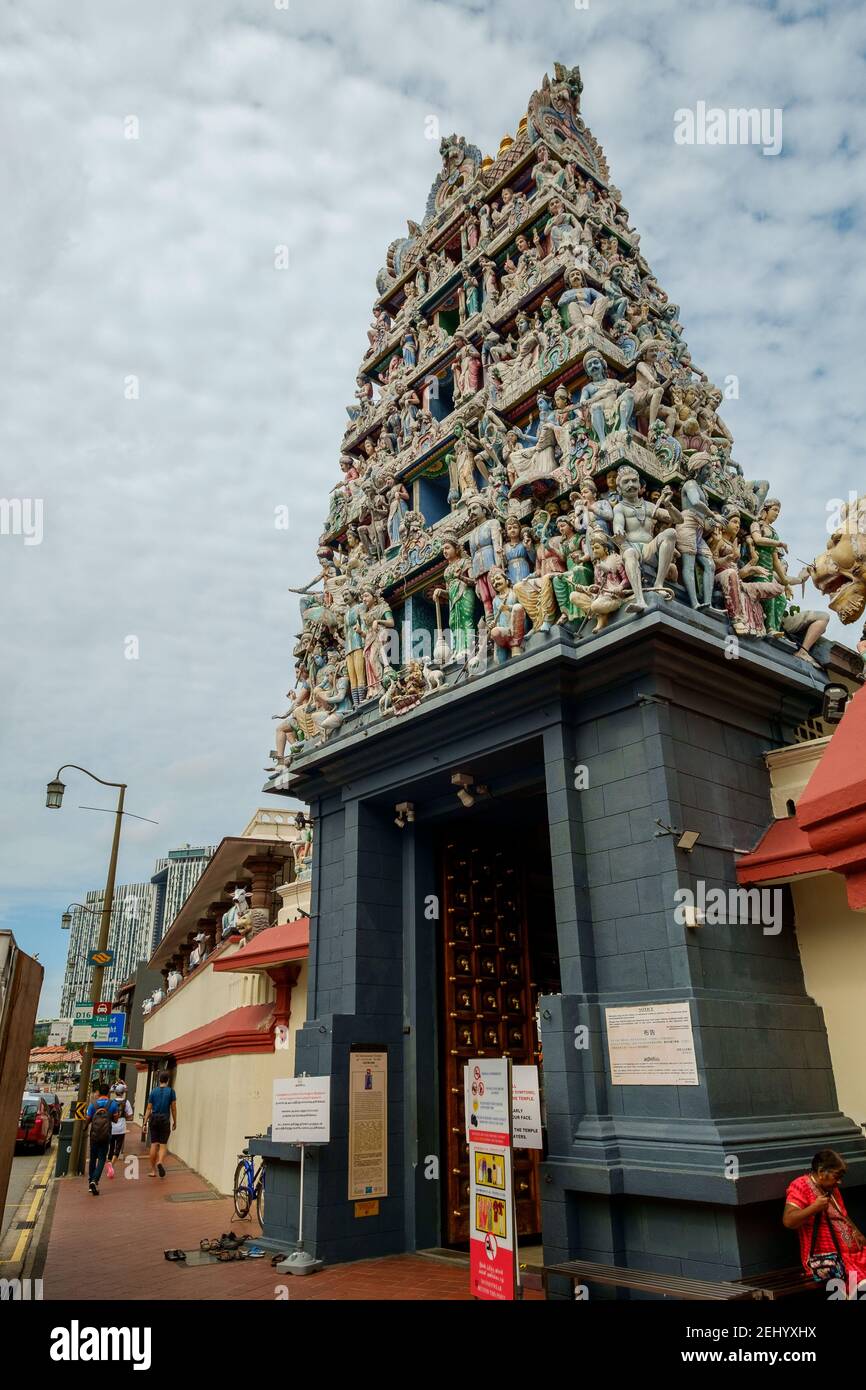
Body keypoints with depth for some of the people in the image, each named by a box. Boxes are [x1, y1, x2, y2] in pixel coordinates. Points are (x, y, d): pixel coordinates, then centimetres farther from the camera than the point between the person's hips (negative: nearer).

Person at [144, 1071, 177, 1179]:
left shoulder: (153, 1091, 5)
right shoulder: (171, 1091, -2)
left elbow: (149, 1108, 3)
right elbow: (173, 1108, -1)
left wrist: (145, 1122, 7)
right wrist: (175, 1122, 8)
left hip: (154, 1118, 2)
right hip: (165, 1119, -2)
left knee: (154, 1144, 9)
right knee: (163, 1144, 4)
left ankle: (153, 1170, 11)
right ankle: (160, 1162, -24)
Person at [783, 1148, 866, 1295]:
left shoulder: (831, 1188, 17)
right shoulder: (801, 1186, -8)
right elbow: (788, 1221, -16)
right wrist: (815, 1207, -19)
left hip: (850, 1249, 8)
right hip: (822, 1256, -8)